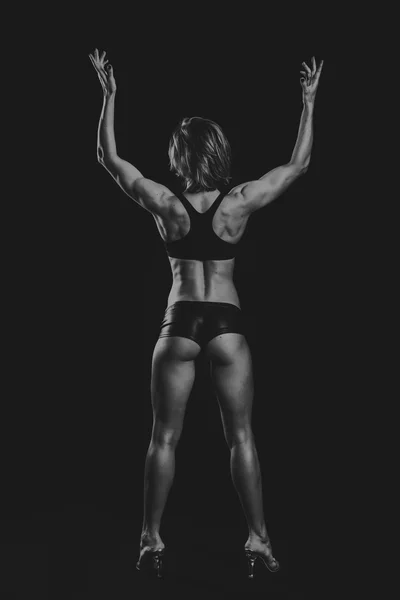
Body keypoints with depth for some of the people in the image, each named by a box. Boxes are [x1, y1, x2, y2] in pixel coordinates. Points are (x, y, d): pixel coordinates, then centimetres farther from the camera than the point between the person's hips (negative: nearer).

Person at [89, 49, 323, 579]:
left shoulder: (165, 205, -6)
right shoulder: (240, 203, -6)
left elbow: (109, 157, 4)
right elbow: (298, 164, 6)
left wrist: (110, 95, 9)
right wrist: (309, 103, 11)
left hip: (180, 324, 0)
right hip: (227, 324, 0)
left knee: (164, 438, 8)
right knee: (241, 438, 6)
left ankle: (152, 540, 13)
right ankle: (259, 541, 9)